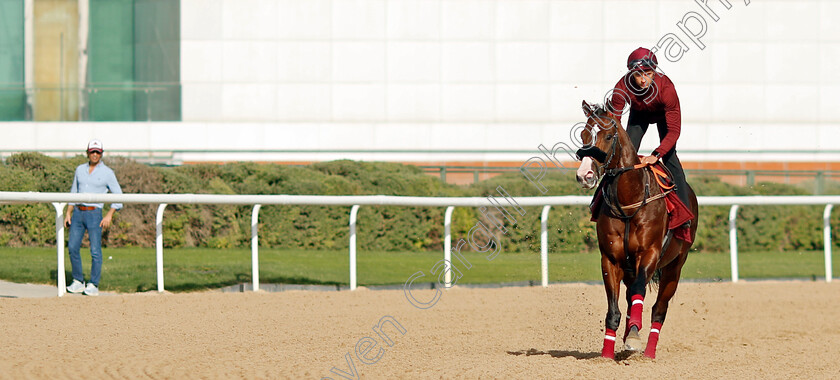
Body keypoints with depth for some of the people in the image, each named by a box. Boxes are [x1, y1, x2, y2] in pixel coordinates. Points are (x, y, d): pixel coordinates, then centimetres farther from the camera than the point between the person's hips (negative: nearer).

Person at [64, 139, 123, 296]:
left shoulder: (107, 173, 0)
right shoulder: (80, 170, 14)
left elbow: (118, 196, 0)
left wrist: (109, 215, -12)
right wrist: (68, 213, 11)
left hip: (94, 214, -5)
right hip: (78, 212, 5)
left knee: (95, 251, -7)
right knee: (73, 248, 0)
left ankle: (94, 285, -2)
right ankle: (78, 282, 10)